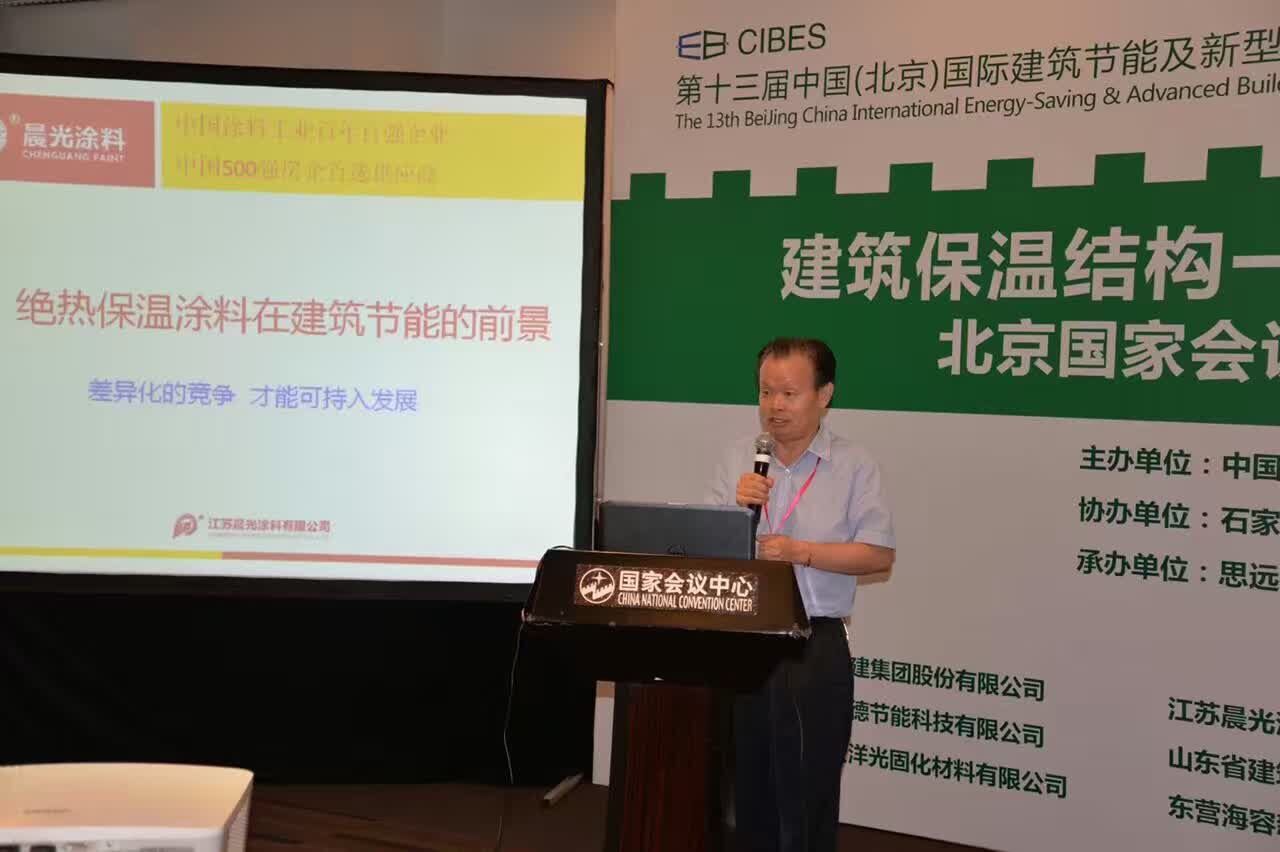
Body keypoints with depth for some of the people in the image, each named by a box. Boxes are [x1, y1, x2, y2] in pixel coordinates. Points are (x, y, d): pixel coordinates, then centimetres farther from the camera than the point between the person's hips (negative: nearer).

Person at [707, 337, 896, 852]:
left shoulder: (854, 466, -2)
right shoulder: (737, 460, 7)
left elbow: (879, 555, -8)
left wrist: (801, 551, -17)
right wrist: (738, 509, -12)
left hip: (815, 646, -3)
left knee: (807, 789, 3)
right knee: (746, 782, 13)